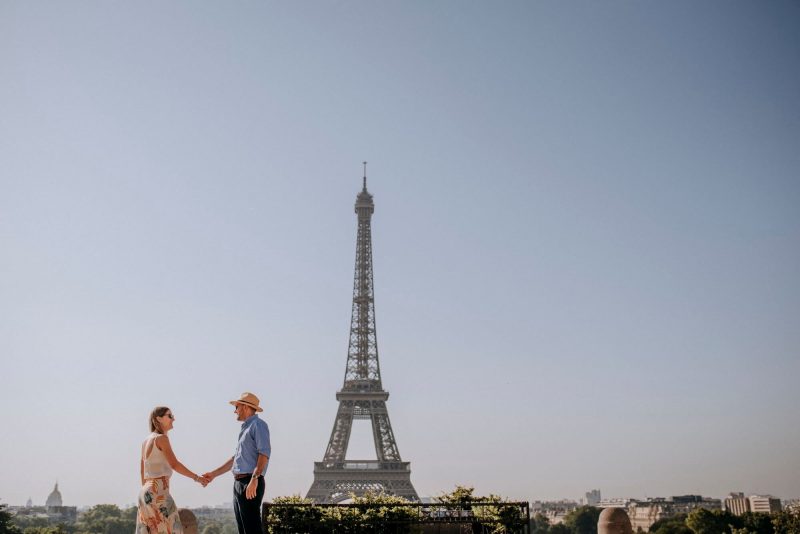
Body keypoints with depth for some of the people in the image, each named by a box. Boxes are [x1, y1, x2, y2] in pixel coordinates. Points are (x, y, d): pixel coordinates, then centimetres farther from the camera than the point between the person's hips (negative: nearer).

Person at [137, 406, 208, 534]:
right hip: (158, 492, -9)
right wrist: (197, 478, -10)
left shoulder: (146, 441, 18)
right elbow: (174, 465, -17)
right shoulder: (161, 438, -8)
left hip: (147, 492, 9)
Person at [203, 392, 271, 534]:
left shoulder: (258, 424, -6)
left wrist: (254, 478, -27)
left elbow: (264, 453, -18)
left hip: (250, 484, -10)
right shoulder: (245, 428, 23)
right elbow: (235, 458, 28)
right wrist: (214, 474, 27)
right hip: (239, 484, 10)